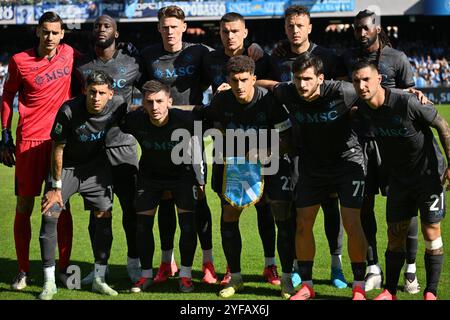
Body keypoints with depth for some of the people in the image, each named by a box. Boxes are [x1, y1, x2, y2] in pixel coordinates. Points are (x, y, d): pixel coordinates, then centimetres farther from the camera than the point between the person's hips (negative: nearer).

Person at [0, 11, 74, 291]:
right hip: (29, 142, -2)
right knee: (24, 207, 1)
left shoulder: (70, 55, 4)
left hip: (62, 140, 2)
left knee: (62, 205, 4)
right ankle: (23, 271, 9)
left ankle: (64, 268, 12)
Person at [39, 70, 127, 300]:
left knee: (104, 216, -5)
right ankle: (49, 283, -5)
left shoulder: (118, 106, -19)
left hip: (96, 166, 3)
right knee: (49, 215, -13)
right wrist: (56, 186, -12)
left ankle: (99, 279, 7)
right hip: (66, 166, -3)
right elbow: (57, 149, -16)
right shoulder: (68, 111, -28)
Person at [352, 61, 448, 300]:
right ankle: (390, 292, 14)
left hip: (429, 173, -5)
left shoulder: (407, 102, -25)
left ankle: (431, 292, 5)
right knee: (395, 234, 5)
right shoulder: (363, 111, -9)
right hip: (398, 177, 5)